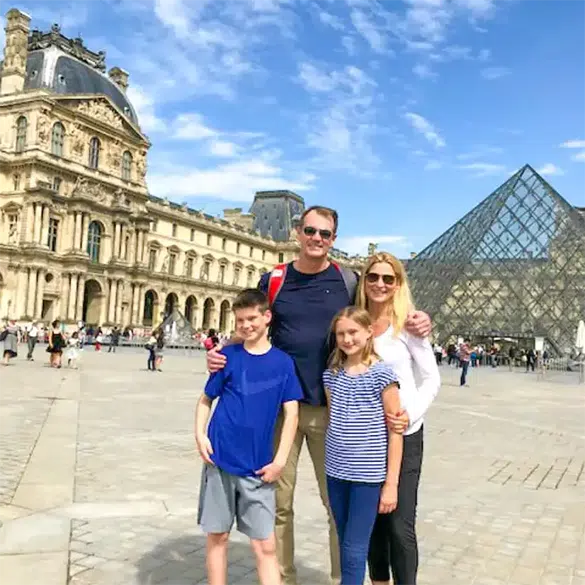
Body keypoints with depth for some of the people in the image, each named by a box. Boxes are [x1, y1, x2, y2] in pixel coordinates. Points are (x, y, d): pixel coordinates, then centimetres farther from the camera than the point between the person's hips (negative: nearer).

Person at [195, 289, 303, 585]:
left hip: (258, 466, 0)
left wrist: (280, 460, -7)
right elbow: (206, 399, 8)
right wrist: (200, 434, -8)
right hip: (220, 459, 1)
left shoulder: (283, 362, 0)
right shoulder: (229, 356, 1)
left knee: (265, 545, 3)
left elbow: (291, 413, -1)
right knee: (217, 536, 11)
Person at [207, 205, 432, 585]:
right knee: (278, 500, 8)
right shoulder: (274, 280, 4)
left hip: (331, 409, 0)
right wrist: (221, 353, -9)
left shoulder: (348, 282, 3)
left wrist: (417, 324, -10)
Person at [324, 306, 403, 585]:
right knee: (345, 546, 16)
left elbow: (396, 431, -8)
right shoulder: (331, 374, 5)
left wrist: (391, 483, -9)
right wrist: (331, 463, 10)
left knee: (355, 549, 0)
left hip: (368, 475, -5)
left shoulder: (382, 374, -10)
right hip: (336, 473, 5)